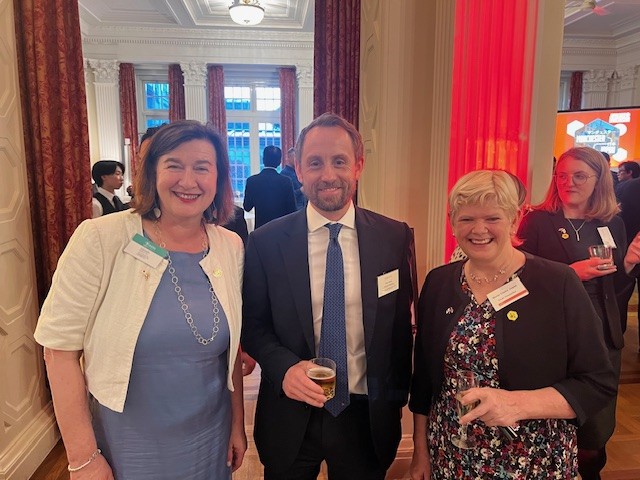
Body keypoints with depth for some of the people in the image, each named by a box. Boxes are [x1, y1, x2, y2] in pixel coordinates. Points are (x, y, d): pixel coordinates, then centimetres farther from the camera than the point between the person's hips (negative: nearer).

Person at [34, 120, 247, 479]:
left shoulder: (231, 248, -5)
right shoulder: (99, 239, -16)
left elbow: (233, 347, 3)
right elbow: (60, 346, -13)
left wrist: (238, 425, 7)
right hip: (126, 447, -2)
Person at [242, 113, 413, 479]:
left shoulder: (395, 237, -7)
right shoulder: (266, 242, -8)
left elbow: (402, 323, 1)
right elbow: (253, 324, -1)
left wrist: (398, 395, 6)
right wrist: (285, 367, -18)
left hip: (368, 416, 1)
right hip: (290, 416, 0)